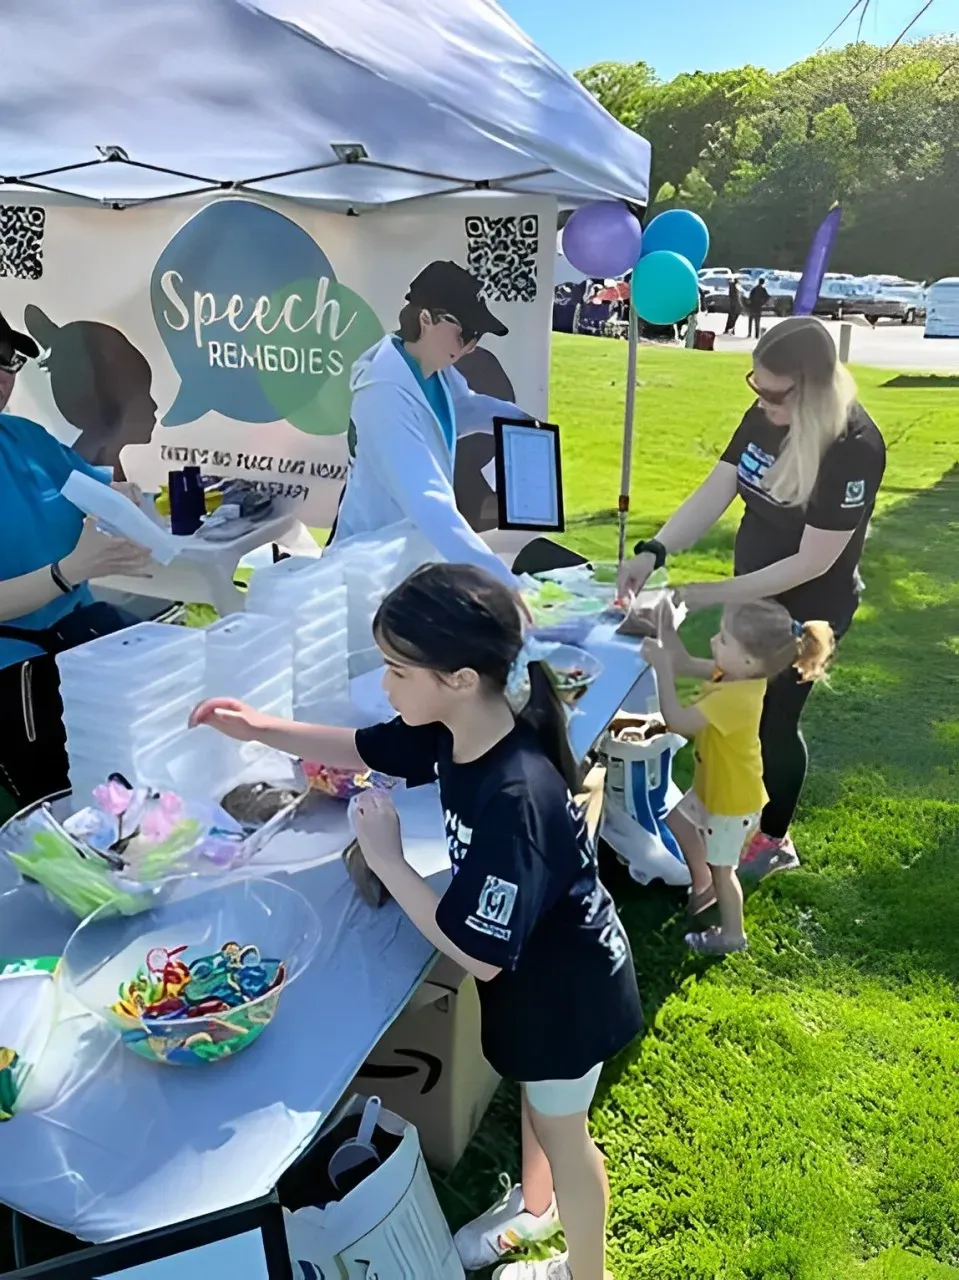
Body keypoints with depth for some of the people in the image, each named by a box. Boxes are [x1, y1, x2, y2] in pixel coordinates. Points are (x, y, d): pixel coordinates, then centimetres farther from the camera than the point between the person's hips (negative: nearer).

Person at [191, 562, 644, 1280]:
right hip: (533, 969, 7)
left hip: (567, 988, -7)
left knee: (562, 1129, 19)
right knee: (535, 1095, 31)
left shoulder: (515, 798, -41)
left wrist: (385, 859, -29)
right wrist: (259, 728, -7)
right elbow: (362, 749, 3)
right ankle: (535, 1207, 59)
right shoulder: (455, 731, -16)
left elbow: (479, 953, -34)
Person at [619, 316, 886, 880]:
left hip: (807, 608, -7)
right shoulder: (766, 416, -9)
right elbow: (714, 492, -9)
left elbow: (812, 562, -27)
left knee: (773, 717, 8)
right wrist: (654, 551, -23)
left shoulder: (854, 447, -30)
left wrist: (716, 593, -27)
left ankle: (774, 839, 32)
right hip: (755, 592, 7)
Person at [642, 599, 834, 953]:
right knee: (679, 820, 28)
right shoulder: (735, 673, -14)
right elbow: (688, 665, -3)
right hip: (714, 783, 9)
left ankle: (732, 934, 36)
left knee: (721, 867, 12)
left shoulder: (734, 697, -41)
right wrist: (667, 631, -19)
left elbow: (677, 721, -43)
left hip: (733, 797, -9)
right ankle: (703, 886, 50)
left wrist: (661, 664, -39)